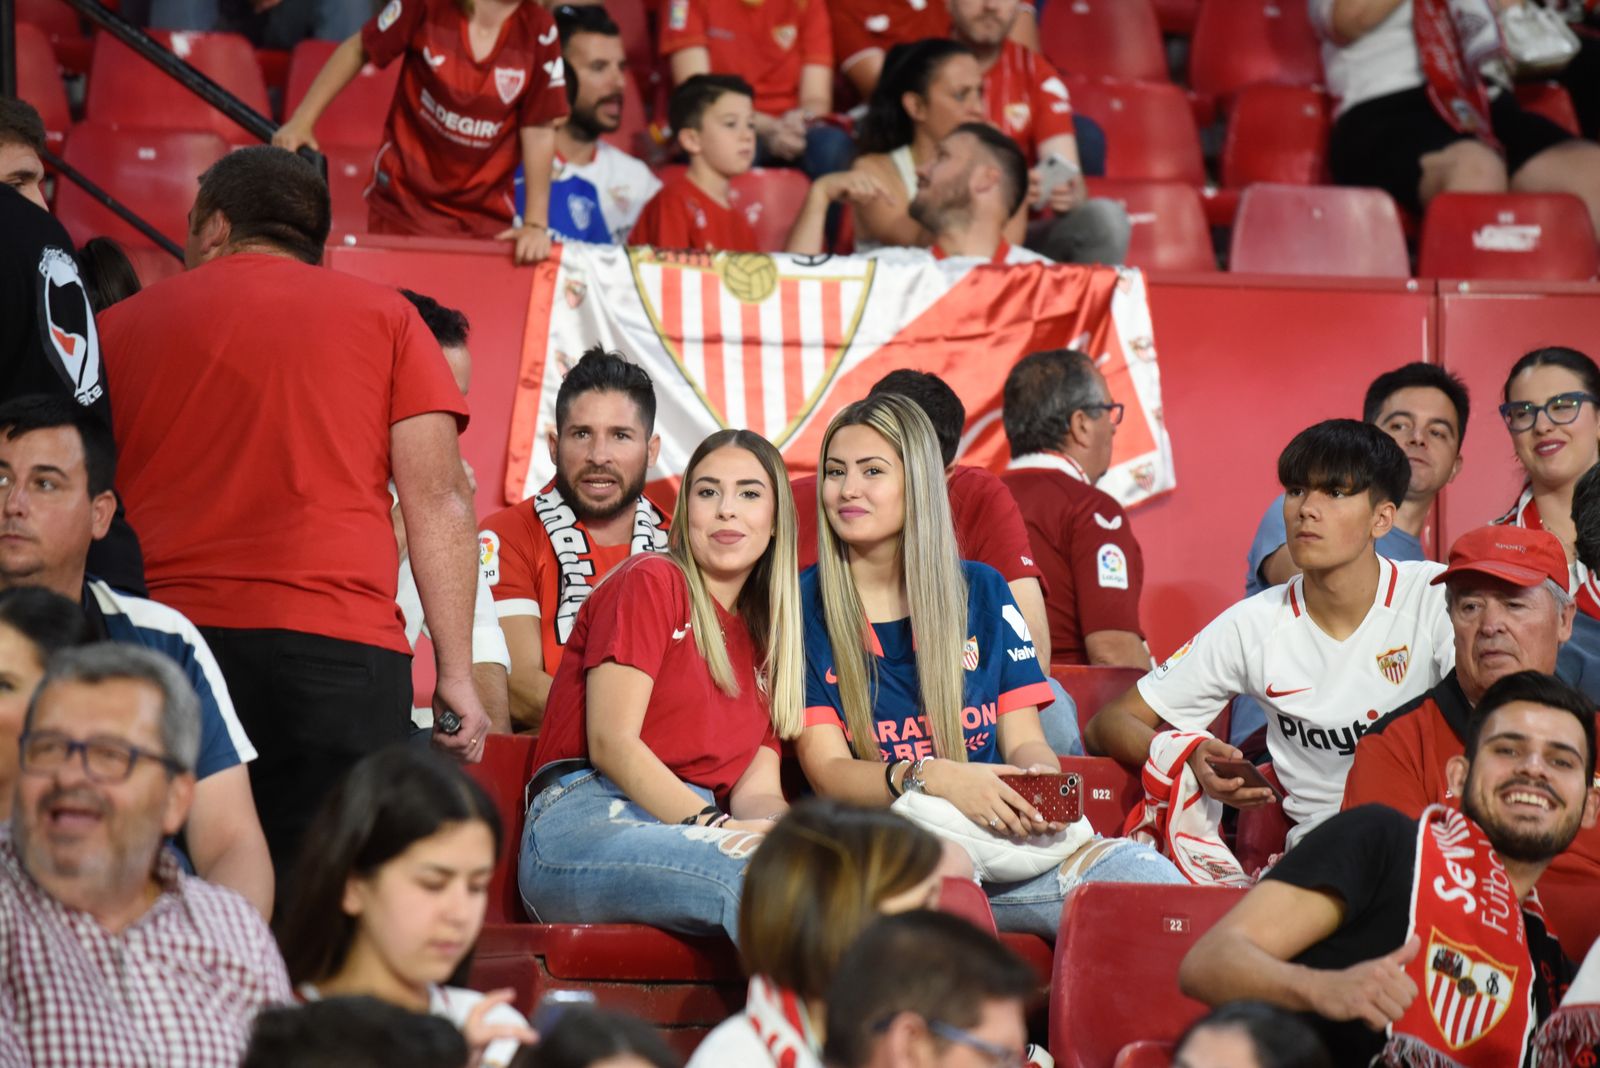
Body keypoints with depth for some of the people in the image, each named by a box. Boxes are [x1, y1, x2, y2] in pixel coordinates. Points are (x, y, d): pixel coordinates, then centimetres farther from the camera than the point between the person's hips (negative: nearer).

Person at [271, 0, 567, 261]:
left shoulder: (538, 31, -8)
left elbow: (539, 130, -5)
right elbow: (357, 51, 1)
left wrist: (536, 223, -7)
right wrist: (302, 121, -3)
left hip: (486, 218, 1)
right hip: (403, 200, -1)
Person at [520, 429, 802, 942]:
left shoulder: (762, 639, 27)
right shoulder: (652, 582, 6)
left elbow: (757, 790, 14)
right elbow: (611, 744, -6)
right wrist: (713, 824, -19)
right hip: (584, 823, -6)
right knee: (749, 872, -40)